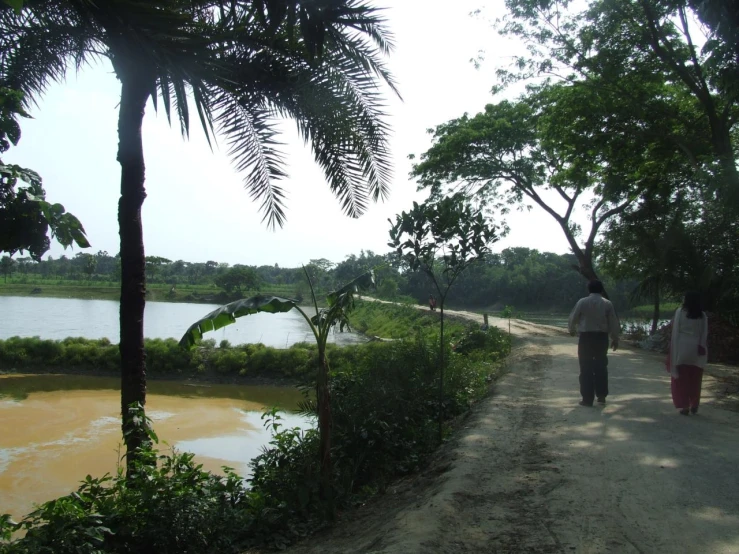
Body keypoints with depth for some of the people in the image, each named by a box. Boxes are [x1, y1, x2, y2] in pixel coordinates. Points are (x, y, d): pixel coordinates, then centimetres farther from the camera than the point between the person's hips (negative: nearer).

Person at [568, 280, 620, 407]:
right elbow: (614, 323, 1)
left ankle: (587, 398, 3)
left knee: (586, 368, 2)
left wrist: (572, 330, 23)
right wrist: (615, 338, 12)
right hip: (602, 337, 2)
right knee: (601, 366, 14)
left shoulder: (582, 302, -4)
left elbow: (573, 318, 3)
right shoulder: (607, 303, 0)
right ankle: (601, 396, 16)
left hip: (586, 337, -2)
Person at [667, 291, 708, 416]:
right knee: (695, 380, 15)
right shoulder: (703, 316, 3)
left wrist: (672, 348, -2)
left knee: (681, 379, 6)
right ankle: (694, 405, 19)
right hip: (696, 350, 3)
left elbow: (675, 331, -6)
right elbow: (704, 335, 0)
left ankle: (684, 406, 2)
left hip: (682, 348, -3)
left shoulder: (680, 312, -6)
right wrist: (702, 348, 3)